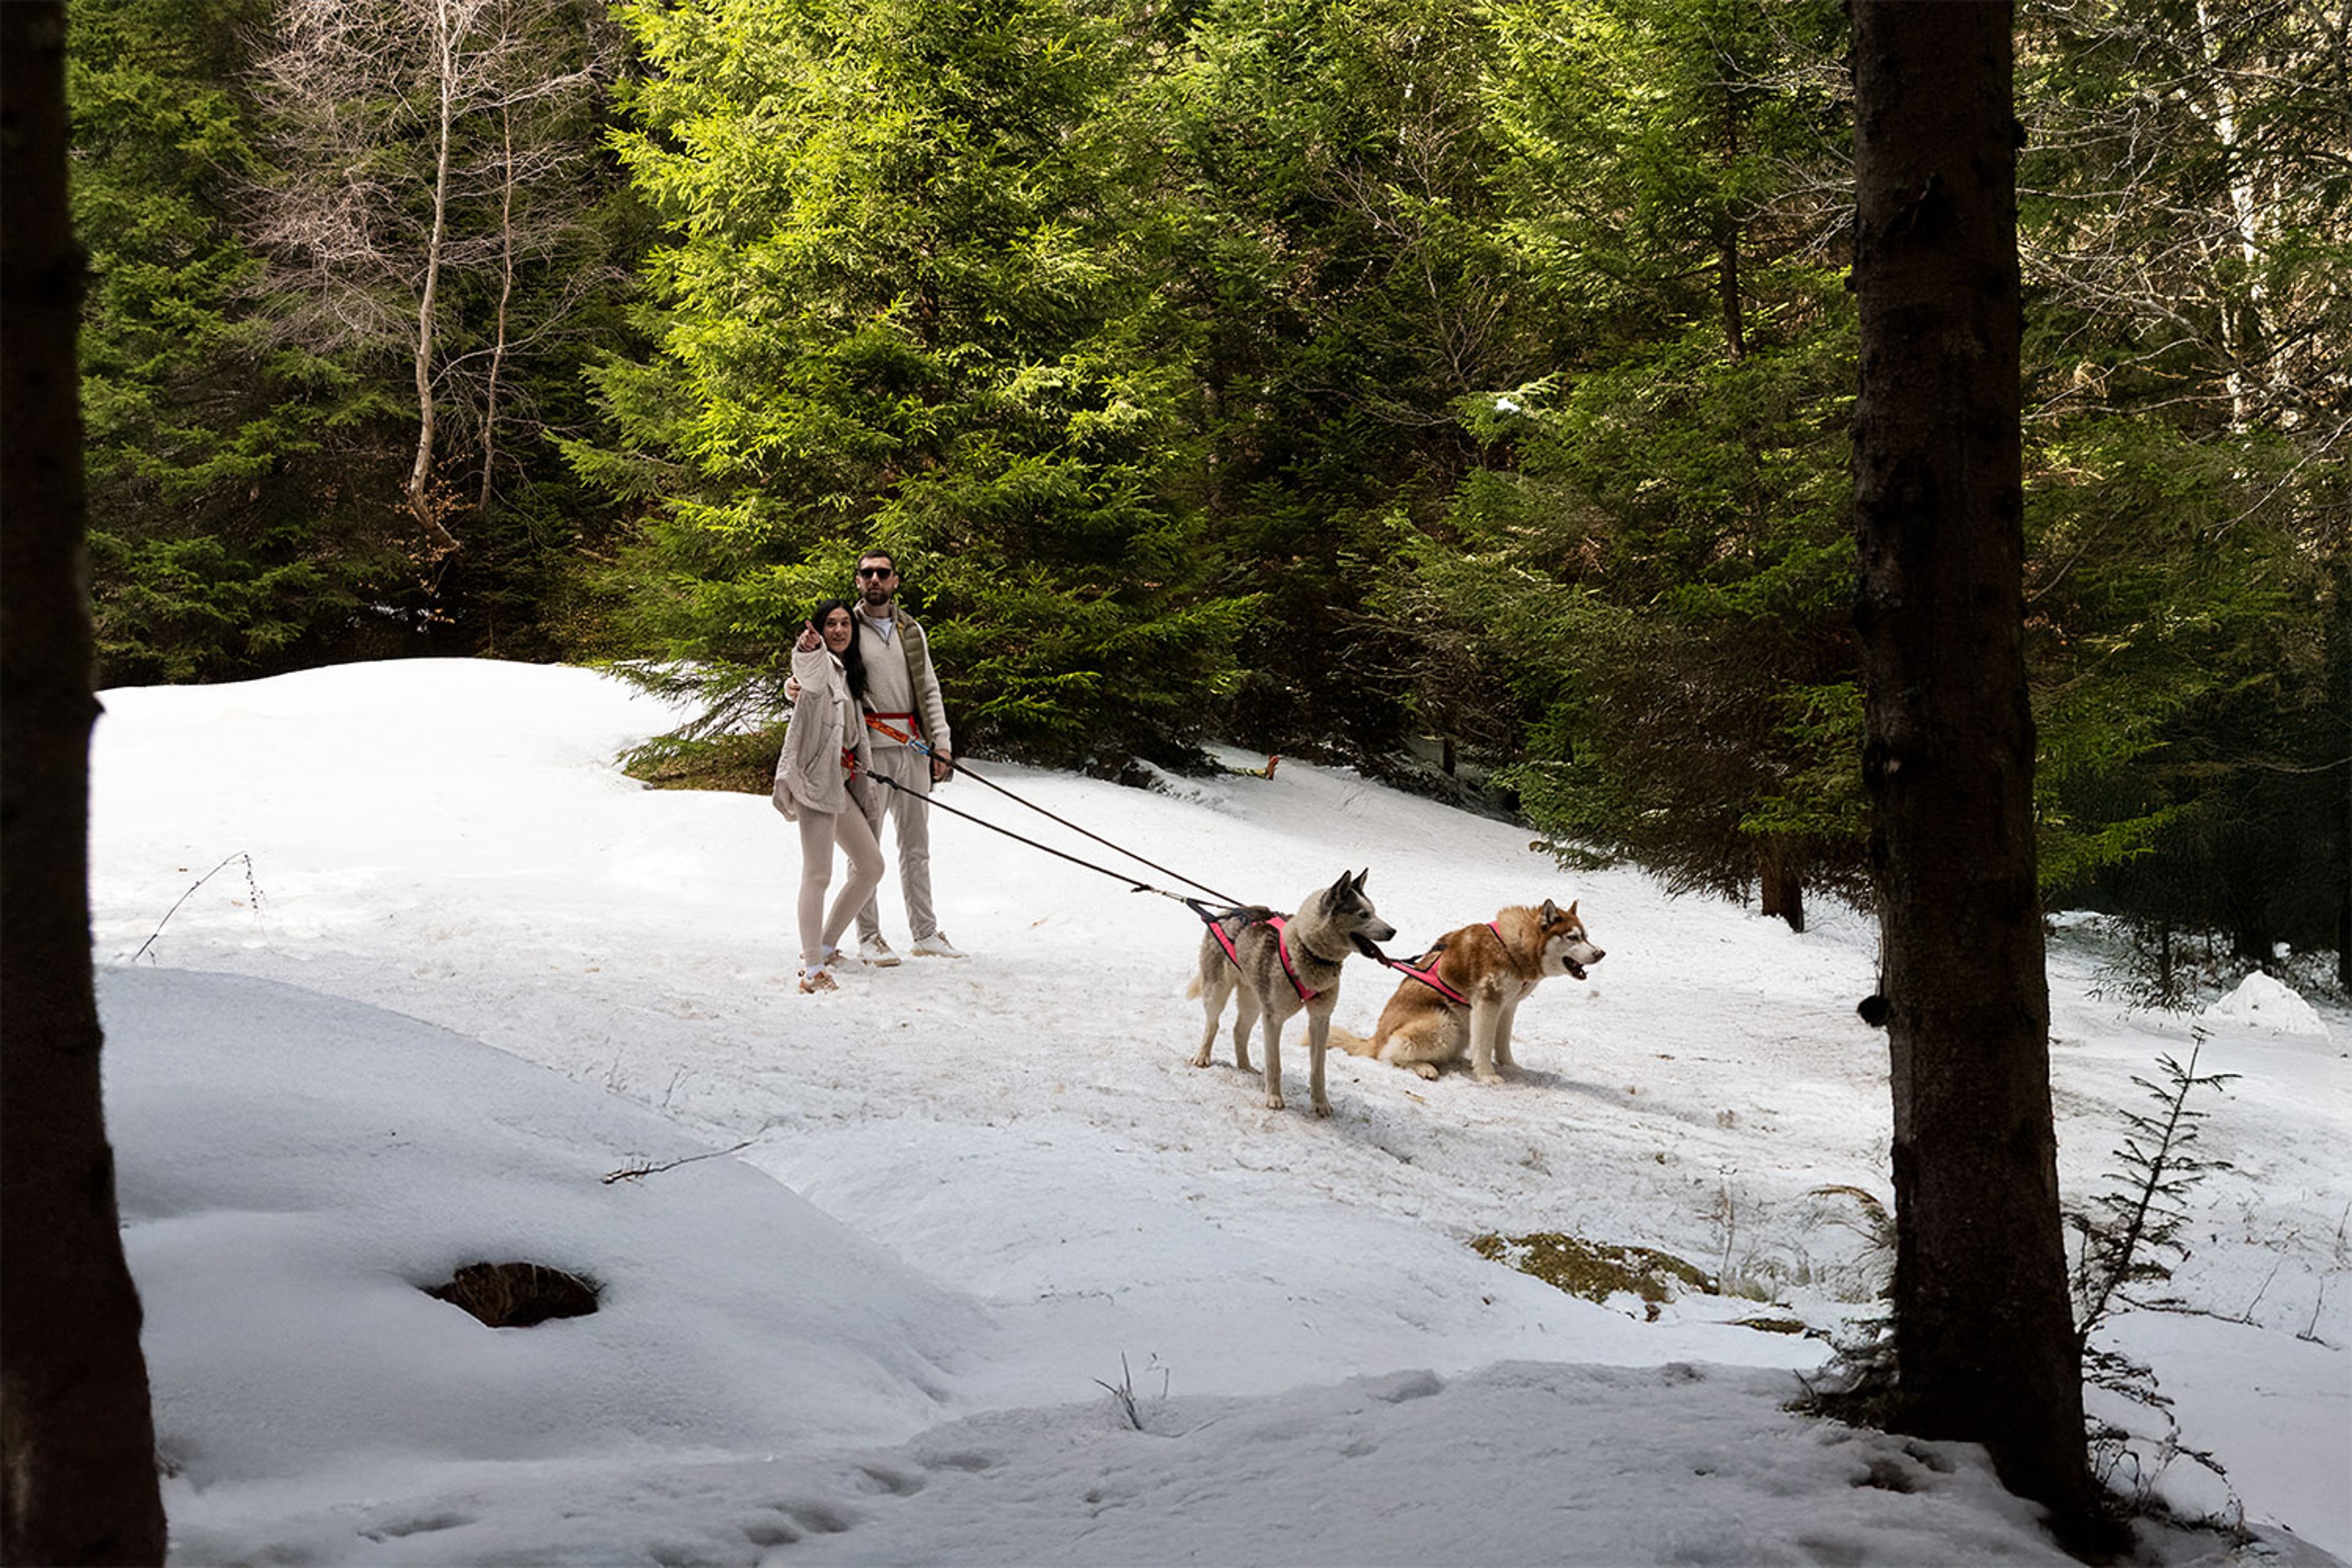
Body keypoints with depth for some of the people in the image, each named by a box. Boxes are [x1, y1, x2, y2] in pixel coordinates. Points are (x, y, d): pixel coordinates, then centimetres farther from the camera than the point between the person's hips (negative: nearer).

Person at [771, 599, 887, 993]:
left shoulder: (846, 673, 23)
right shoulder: (819, 665, -4)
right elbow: (810, 672, -31)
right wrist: (809, 650, -54)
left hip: (841, 779, 10)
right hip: (815, 775, -9)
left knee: (871, 867, 12)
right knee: (818, 873, -14)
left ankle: (825, 946, 21)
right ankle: (813, 968, -16)